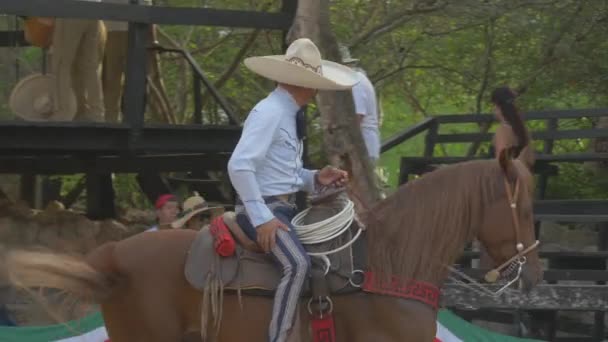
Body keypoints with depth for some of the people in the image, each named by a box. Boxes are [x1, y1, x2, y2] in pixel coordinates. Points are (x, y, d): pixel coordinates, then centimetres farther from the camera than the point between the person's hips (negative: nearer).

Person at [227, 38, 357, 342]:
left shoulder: (289, 115, 14)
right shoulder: (269, 112, -15)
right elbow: (239, 166, -25)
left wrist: (316, 179, 3)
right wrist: (261, 219, -26)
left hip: (286, 207, 10)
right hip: (263, 208, -10)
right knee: (297, 263, -30)